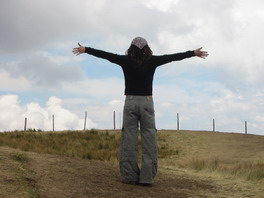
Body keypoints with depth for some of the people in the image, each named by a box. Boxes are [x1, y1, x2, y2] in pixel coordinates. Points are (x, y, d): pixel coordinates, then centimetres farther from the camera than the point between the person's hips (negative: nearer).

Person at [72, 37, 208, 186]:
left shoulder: (126, 61, 0)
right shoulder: (152, 61, 0)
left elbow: (105, 55, 7)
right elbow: (173, 56, 8)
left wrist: (85, 50, 18)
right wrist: (194, 53, 18)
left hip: (130, 102, 0)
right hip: (147, 102, 0)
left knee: (129, 140, 1)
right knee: (149, 140, 0)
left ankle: (129, 176, -2)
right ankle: (147, 177, -5)